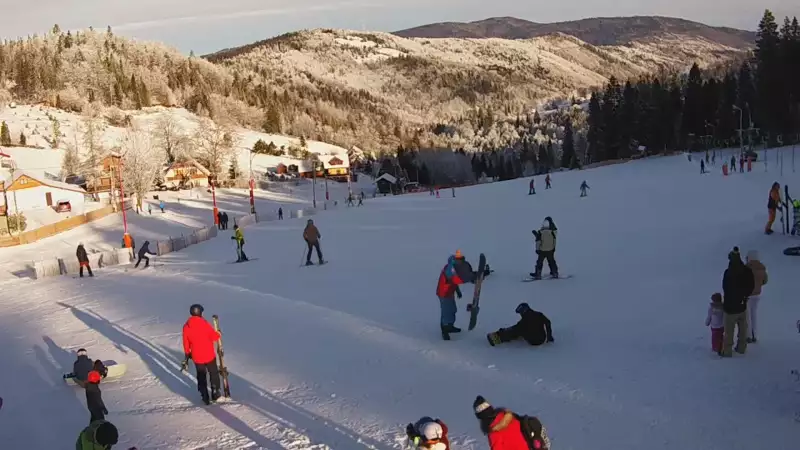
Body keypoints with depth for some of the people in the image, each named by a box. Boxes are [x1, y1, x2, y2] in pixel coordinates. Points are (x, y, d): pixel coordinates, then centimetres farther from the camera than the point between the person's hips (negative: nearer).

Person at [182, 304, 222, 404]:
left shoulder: (186, 326, -5)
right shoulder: (204, 324, -17)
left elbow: (186, 343, 3)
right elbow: (215, 336, -16)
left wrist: (187, 355, 16)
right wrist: (218, 334, 7)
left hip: (196, 357, 3)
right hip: (209, 355, -3)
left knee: (201, 377, 17)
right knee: (213, 373, 19)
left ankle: (205, 398, 18)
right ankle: (215, 393, 22)